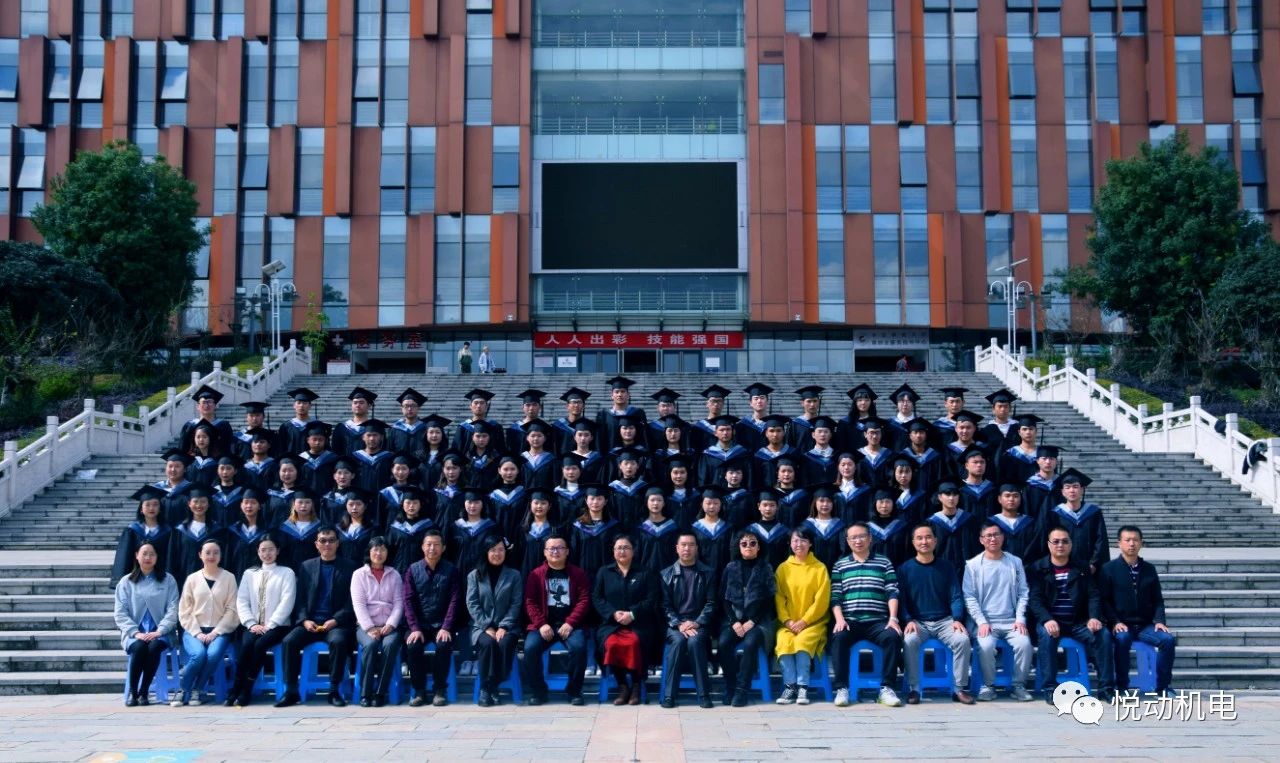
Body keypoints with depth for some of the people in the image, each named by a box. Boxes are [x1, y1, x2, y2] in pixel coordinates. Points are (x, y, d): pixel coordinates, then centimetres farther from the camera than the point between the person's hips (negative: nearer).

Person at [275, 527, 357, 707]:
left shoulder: (348, 568, 6)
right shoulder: (306, 566, 15)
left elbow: (351, 602, 0)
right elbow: (301, 599, 10)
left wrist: (335, 620, -14)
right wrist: (305, 620, -8)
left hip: (336, 623, -3)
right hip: (310, 622, 3)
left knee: (338, 641, -34)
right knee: (289, 641, -24)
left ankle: (334, 691, -22)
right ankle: (291, 691, -15)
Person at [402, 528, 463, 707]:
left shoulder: (451, 570, 2)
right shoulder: (413, 570, 4)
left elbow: (454, 601, -5)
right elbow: (408, 601, -2)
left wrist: (446, 628, -18)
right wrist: (415, 628, -15)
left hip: (442, 625, -1)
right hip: (420, 624, 1)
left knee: (444, 645, -31)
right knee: (412, 645, -29)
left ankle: (440, 690, -15)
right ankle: (419, 691, -14)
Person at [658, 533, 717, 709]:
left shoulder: (707, 573, 9)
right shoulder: (667, 574, 10)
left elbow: (711, 603, 2)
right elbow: (665, 605, 3)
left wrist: (697, 623, -13)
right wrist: (679, 624, -13)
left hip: (699, 623, 0)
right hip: (675, 623, 0)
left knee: (694, 641, -33)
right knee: (678, 641, -32)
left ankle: (703, 694, -27)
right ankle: (669, 694, -27)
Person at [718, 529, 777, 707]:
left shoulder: (765, 569, 5)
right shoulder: (731, 568, 11)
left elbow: (769, 600, -1)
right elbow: (724, 599, 6)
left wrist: (752, 622, -11)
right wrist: (734, 622, -8)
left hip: (758, 620, -2)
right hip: (734, 619, 2)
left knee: (750, 643, -32)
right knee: (723, 643, -27)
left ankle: (742, 691, -28)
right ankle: (729, 688, -16)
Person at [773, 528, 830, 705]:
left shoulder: (820, 568, 3)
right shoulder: (783, 568, 9)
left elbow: (822, 601, -3)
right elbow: (779, 599, 4)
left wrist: (804, 621, -12)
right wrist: (787, 621, -11)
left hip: (813, 622, -2)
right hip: (788, 622, 2)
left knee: (802, 641, -32)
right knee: (783, 643, -29)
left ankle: (803, 687, -23)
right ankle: (790, 686, -22)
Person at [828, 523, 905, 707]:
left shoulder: (884, 562, 14)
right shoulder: (840, 565, 15)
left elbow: (892, 593, 5)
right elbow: (835, 597, 7)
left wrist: (893, 618, -9)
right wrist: (840, 619, -10)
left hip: (877, 621, 0)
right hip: (850, 621, 0)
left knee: (892, 636, -31)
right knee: (838, 637, -32)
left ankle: (886, 688, -23)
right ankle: (841, 688, -26)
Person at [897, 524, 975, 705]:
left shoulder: (946, 567, 9)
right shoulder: (905, 569, 5)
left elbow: (956, 596, 5)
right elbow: (901, 599, 2)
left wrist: (957, 619, -12)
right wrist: (909, 620, -15)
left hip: (944, 620, 1)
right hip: (917, 621, -1)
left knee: (963, 639, -28)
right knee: (909, 641, -33)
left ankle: (960, 688, -14)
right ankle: (913, 689, -20)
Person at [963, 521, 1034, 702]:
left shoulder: (1015, 562, 12)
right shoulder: (973, 565, 3)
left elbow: (1023, 593, 11)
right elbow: (969, 597, 0)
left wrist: (1020, 619, -3)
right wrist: (981, 622, -12)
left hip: (1011, 621, 2)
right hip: (985, 621, -2)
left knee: (1024, 643, -27)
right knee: (985, 646, -32)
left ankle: (1019, 685, -6)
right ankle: (988, 685, -9)